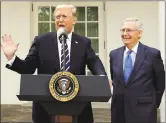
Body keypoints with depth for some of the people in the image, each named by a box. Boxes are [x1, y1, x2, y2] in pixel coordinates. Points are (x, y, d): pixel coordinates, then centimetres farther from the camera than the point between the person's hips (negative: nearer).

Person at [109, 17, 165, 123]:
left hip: (143, 111, -4)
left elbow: (160, 83, 2)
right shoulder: (114, 54, 6)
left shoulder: (153, 54, -7)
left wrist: (152, 105, 7)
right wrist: (119, 98, 13)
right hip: (119, 110, 4)